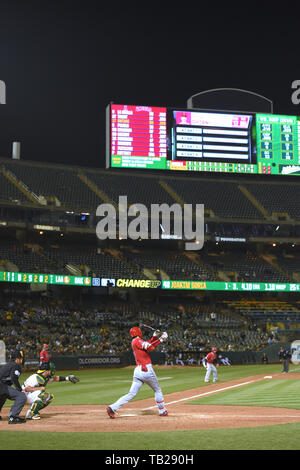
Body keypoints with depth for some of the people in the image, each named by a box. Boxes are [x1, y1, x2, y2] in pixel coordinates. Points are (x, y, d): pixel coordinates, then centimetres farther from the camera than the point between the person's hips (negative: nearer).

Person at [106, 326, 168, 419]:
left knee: (132, 393, 1)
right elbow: (150, 347, -18)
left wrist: (154, 337, 20)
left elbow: (147, 344, 26)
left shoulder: (134, 342, 18)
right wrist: (160, 340, -9)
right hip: (146, 369, -7)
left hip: (137, 371, 7)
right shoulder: (137, 341, -8)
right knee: (157, 390, 14)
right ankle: (162, 410, 21)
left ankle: (112, 408, -10)